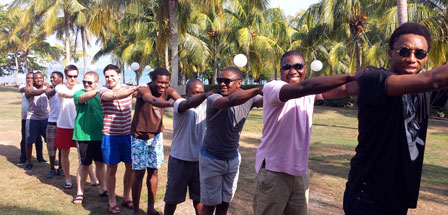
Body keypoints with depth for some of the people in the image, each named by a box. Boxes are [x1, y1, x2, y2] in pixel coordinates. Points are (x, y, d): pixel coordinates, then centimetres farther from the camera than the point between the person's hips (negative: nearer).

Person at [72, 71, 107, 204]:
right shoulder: (79, 93, -2)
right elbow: (83, 98, -25)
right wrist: (98, 90, -40)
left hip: (100, 136, 4)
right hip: (84, 136, -3)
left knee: (100, 163, 13)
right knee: (84, 164, 3)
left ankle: (103, 189, 27)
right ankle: (79, 192, 17)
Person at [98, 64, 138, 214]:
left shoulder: (128, 88, 6)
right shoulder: (103, 91, -6)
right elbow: (114, 96, -26)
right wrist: (134, 89, -38)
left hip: (127, 134, 3)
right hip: (110, 135, -3)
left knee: (130, 166, 9)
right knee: (111, 168, 5)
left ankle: (126, 198, 27)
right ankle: (112, 202, 19)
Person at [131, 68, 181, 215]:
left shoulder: (168, 91, -8)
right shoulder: (144, 89, -22)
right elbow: (153, 100, -46)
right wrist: (171, 104, -65)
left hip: (156, 135, 5)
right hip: (140, 137, -4)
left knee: (153, 171, 10)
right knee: (139, 173, 0)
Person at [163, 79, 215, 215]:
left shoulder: (206, 104, 3)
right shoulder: (179, 104, -12)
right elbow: (189, 104, -34)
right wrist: (206, 95, -52)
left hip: (200, 161, 3)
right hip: (179, 161, -3)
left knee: (199, 198, 15)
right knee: (172, 198, 12)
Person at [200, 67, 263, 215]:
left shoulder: (247, 99, -7)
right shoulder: (213, 99, -22)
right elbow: (230, 101, -44)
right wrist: (260, 89, -52)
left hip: (233, 159, 4)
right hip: (211, 160, -4)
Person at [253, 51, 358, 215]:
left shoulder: (310, 93, 7)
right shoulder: (272, 88, -12)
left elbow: (339, 91, -10)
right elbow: (304, 87, -30)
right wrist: (350, 76, -33)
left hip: (300, 173, 6)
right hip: (273, 171, -5)